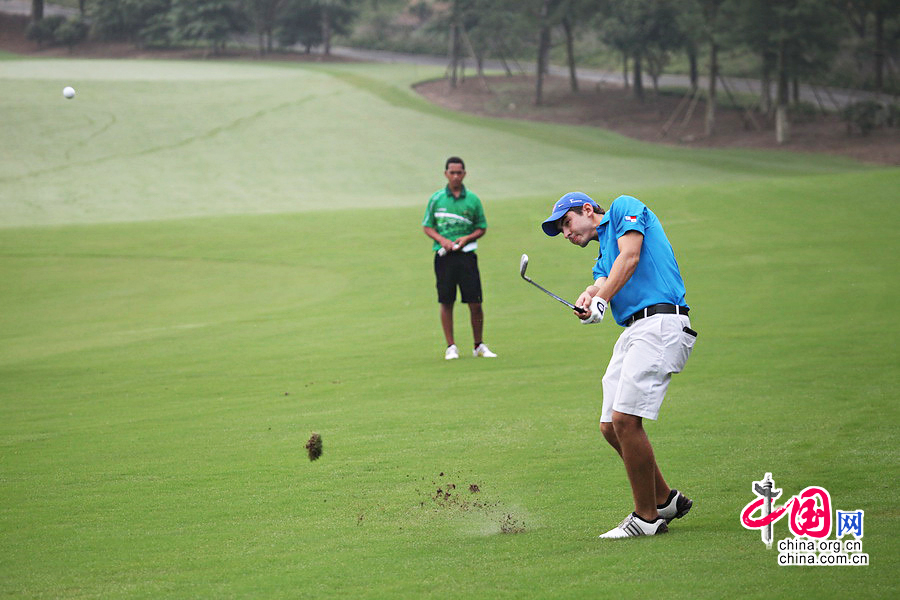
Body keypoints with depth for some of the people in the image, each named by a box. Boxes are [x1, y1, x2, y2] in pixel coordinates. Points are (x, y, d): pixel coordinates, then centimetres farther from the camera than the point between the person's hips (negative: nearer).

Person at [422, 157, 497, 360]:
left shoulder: (472, 199, 5)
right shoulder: (436, 198, 5)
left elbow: (482, 228, 10)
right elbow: (427, 227, 8)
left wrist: (466, 238, -8)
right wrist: (442, 240, -9)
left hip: (466, 254, 0)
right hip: (444, 255, 0)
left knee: (475, 302, -3)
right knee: (446, 302, 1)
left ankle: (479, 345, 10)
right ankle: (451, 347, 9)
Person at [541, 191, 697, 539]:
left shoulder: (624, 207, 8)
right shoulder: (604, 256, 29)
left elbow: (630, 257, -8)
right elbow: (601, 286, 8)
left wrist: (601, 300, -15)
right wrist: (588, 298, -15)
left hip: (660, 322, -10)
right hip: (633, 330, 10)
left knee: (625, 418, -17)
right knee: (611, 427, 7)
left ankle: (647, 517, -9)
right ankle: (665, 499, 21)